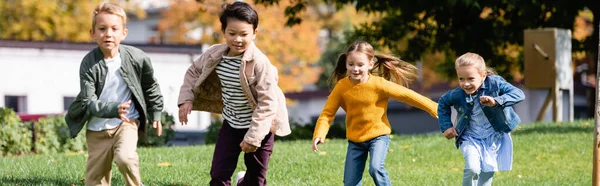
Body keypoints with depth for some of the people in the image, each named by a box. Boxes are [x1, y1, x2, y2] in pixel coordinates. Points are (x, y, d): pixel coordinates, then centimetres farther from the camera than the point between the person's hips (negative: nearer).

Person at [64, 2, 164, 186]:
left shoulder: (136, 58, -11)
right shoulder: (89, 63, -16)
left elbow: (150, 86, 8)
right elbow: (88, 102, -22)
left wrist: (155, 114, 14)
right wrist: (113, 109, -38)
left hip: (127, 122, -1)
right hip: (98, 128, 1)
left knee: (125, 157, -29)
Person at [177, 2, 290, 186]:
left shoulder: (259, 62, -25)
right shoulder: (215, 54, -9)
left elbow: (267, 103, -22)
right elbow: (194, 72, 11)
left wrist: (253, 137, -23)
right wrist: (186, 98, -4)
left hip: (258, 127, -5)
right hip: (231, 123, 5)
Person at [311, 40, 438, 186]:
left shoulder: (379, 84, -18)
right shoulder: (341, 86, -12)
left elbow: (408, 95, -13)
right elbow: (328, 113, -10)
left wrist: (435, 109, -11)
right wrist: (319, 135, -27)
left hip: (378, 136, -3)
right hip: (355, 140, 3)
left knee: (375, 168, -29)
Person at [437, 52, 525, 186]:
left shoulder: (495, 83, -20)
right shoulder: (457, 94, -13)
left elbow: (519, 94, -28)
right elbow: (442, 104, 9)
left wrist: (496, 101, -41)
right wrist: (446, 126, 1)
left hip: (494, 138, 0)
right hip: (470, 139, 0)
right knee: (472, 169, -24)